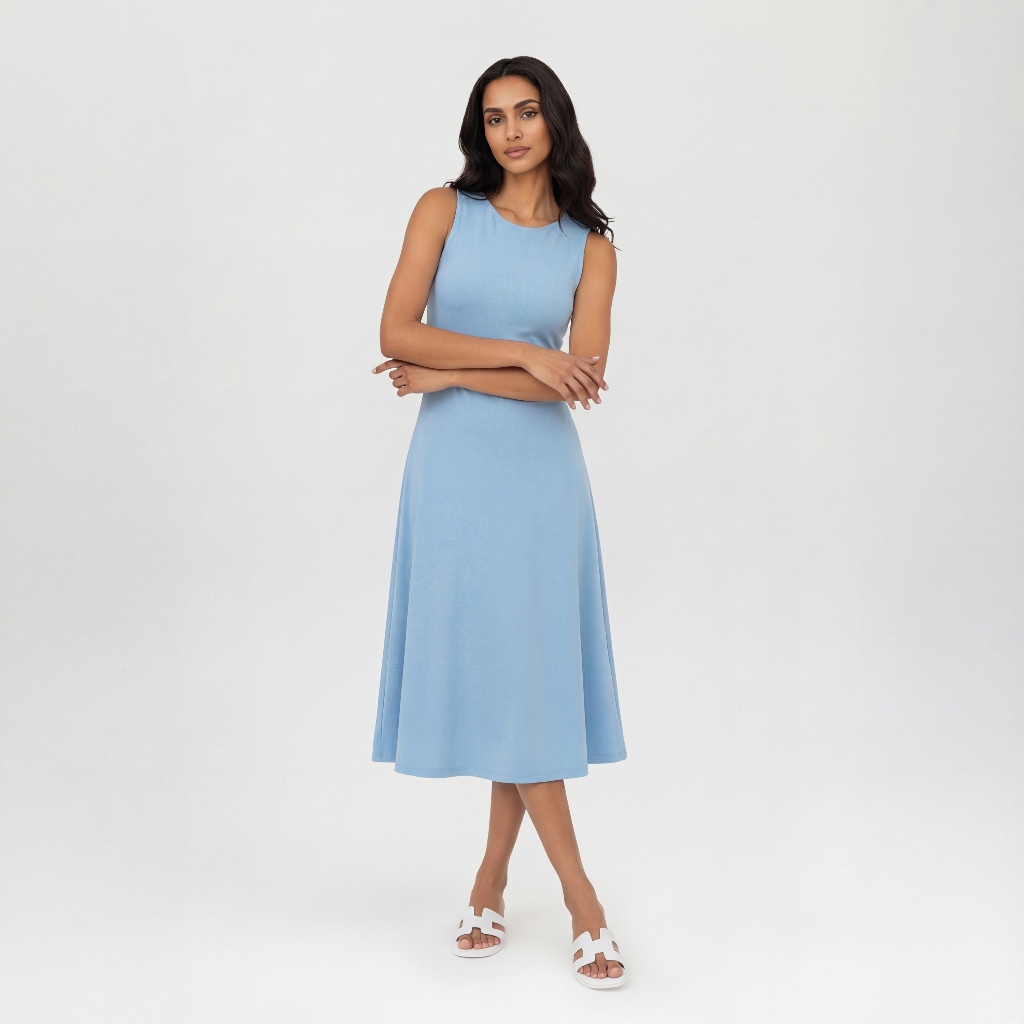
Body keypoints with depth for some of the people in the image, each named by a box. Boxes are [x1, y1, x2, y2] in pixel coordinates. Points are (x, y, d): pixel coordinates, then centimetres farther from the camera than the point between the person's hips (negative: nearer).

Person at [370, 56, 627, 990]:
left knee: (528, 670, 2)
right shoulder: (445, 210, 4)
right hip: (455, 467, -1)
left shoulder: (590, 246, 5)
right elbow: (397, 333, -8)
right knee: (493, 667, -2)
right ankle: (580, 897, 6)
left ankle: (492, 880, 18)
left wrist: (449, 377, -10)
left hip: (541, 471, 1)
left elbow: (581, 379, -7)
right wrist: (523, 354, -15)